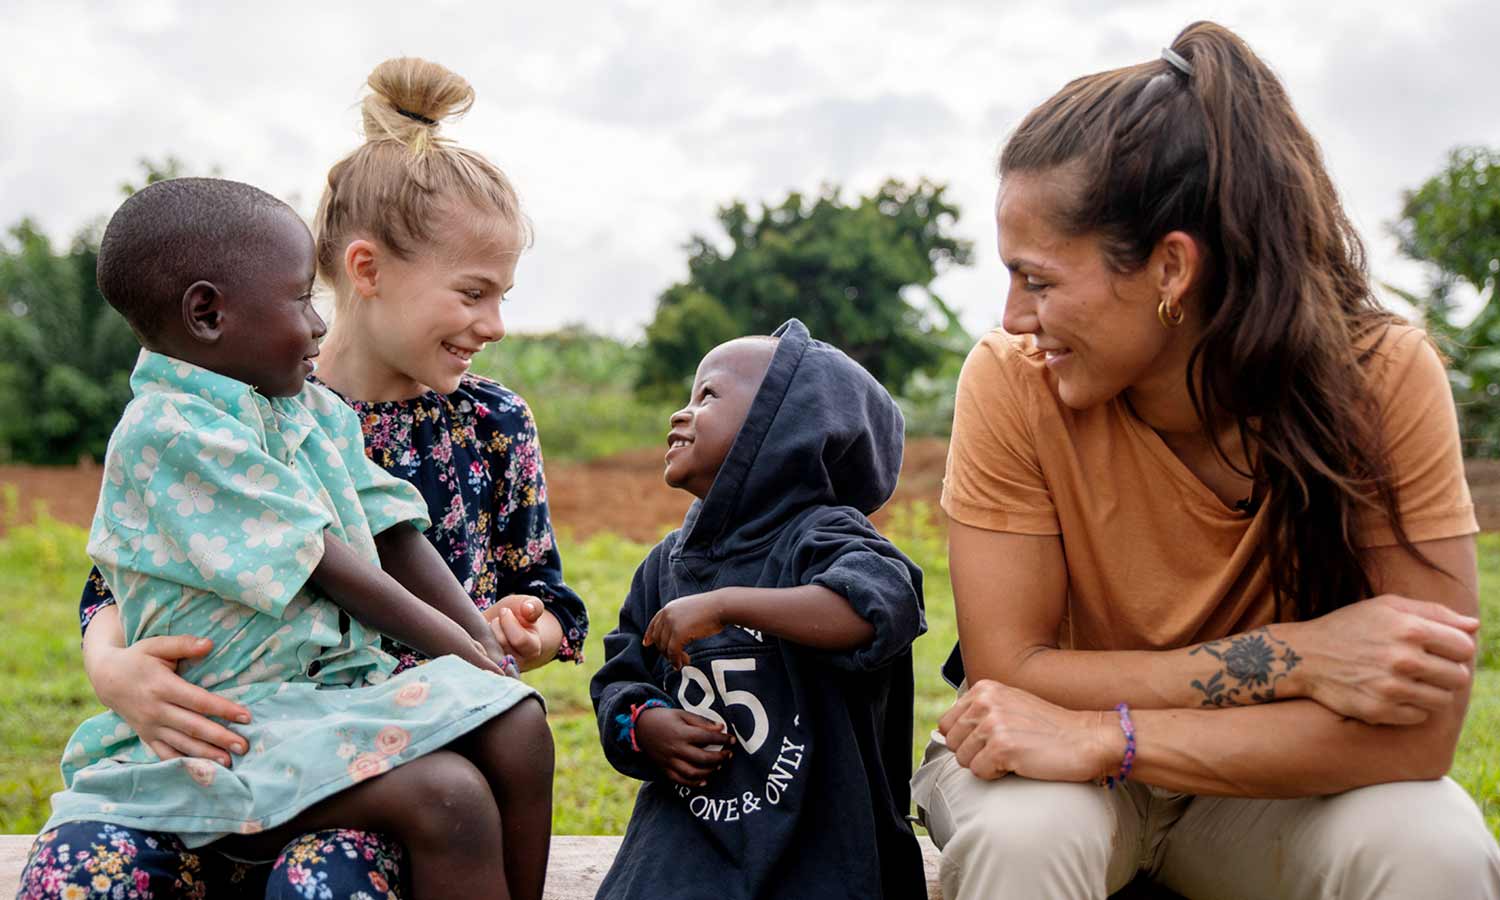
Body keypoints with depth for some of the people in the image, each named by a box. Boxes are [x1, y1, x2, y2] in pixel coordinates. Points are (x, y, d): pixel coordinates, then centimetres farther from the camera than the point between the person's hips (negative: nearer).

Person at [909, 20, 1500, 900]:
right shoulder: (1012, 382, -20)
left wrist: (1103, 737, -31)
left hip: (1269, 785, 1)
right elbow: (1008, 675, -21)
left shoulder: (1384, 377, -21)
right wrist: (1292, 658, -29)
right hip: (1067, 775, -1)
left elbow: (1416, 728, -25)